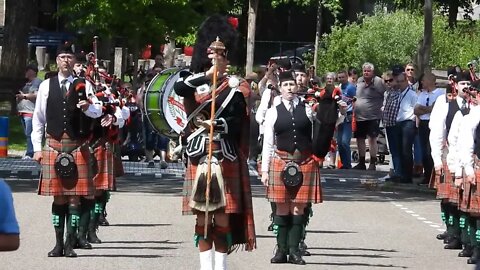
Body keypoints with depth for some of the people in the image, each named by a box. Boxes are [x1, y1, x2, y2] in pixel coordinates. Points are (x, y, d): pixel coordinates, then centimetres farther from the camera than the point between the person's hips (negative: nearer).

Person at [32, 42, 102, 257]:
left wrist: (88, 107, -24)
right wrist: (37, 147, 6)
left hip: (78, 148, -1)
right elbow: (38, 118, 10)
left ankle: (70, 245, 2)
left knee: (74, 198, -2)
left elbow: (98, 111, -1)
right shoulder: (46, 86, 7)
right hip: (54, 146, 1)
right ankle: (58, 244, 8)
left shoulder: (84, 86, 6)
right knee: (57, 197, 3)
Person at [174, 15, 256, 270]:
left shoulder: (236, 86, 3)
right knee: (202, 216, 4)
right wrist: (208, 75, -19)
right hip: (198, 156, 2)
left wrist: (216, 124, -22)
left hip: (225, 158, -2)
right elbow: (178, 88, -13)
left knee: (223, 215, -3)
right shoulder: (195, 81, 10)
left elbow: (238, 122, -5)